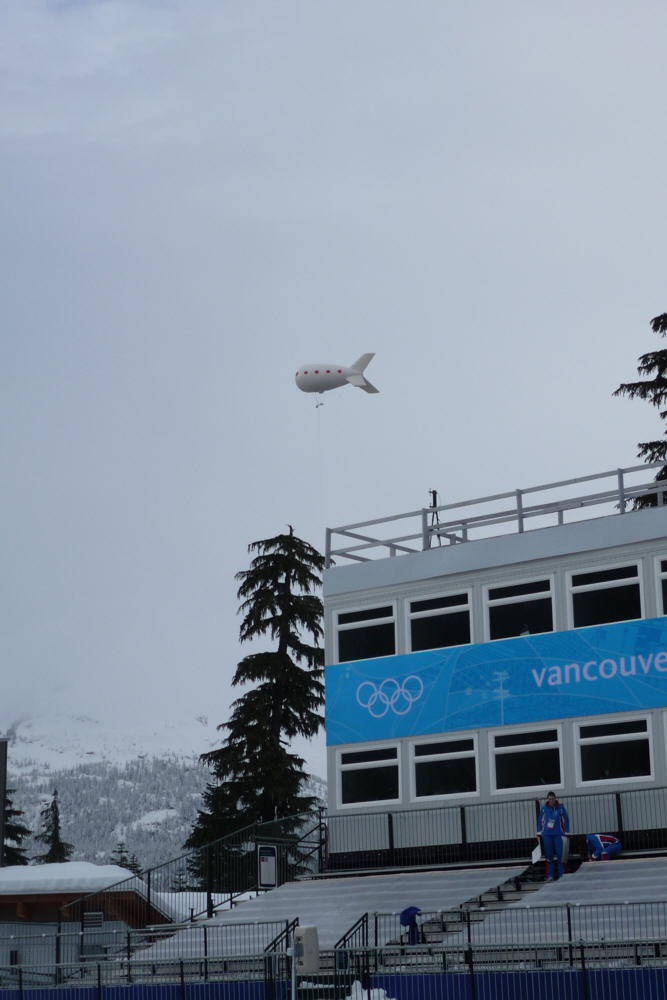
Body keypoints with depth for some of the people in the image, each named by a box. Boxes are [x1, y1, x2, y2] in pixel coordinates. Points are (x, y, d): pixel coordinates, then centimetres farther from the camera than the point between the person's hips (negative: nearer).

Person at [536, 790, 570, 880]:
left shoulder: (560, 807, -2)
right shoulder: (544, 808, 2)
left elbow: (566, 819, 5)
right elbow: (540, 820, 12)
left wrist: (566, 832, 3)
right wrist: (539, 832, 9)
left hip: (558, 834, -1)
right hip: (547, 835, 1)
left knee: (559, 855, -4)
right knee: (549, 855, 4)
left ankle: (561, 874, 3)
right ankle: (550, 875, 9)